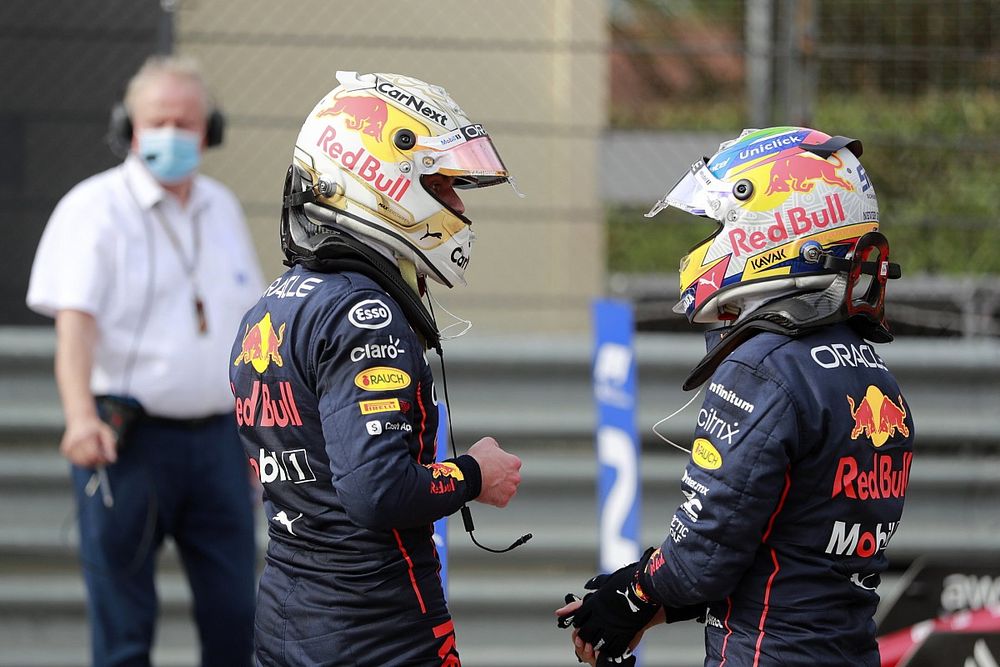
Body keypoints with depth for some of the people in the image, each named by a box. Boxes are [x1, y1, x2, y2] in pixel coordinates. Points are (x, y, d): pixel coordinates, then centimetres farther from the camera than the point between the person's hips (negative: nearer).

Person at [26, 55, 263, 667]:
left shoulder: (222, 209, 12)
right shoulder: (95, 209, -7)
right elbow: (75, 321, -19)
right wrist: (80, 415, -35)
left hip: (215, 436, 5)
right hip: (129, 439, -5)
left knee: (235, 613, 4)